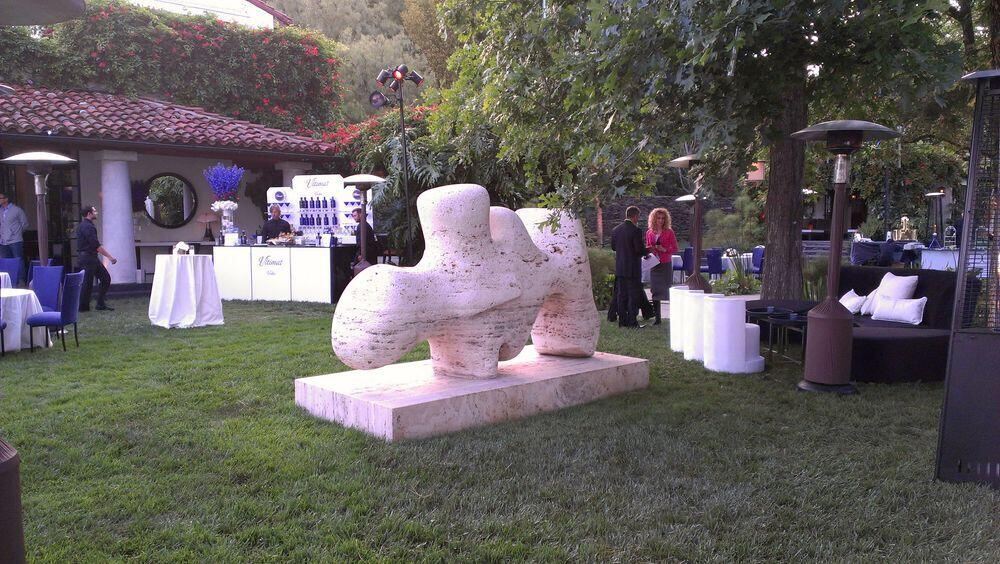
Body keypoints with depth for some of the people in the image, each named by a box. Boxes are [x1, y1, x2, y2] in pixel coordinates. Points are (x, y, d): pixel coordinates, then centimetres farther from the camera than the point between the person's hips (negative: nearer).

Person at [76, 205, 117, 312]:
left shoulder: (82, 226, 16)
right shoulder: (87, 227, -16)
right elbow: (96, 245, -21)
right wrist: (110, 257, -19)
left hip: (92, 258, 10)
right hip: (88, 258, -10)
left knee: (105, 278, 9)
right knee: (88, 283, -3)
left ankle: (101, 304, 12)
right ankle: (83, 307, 7)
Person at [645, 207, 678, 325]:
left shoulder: (669, 232, -1)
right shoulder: (649, 233, 9)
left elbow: (675, 249, -1)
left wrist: (664, 249, -16)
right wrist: (649, 249, -4)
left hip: (666, 264, -4)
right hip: (654, 265, 4)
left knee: (668, 291, -8)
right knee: (655, 291, 2)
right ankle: (657, 317, 8)